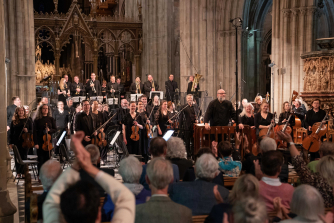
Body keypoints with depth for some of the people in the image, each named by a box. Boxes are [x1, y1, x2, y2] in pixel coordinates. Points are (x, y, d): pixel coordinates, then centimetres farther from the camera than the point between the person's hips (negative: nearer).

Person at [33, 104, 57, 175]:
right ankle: (40, 175, 10)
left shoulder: (51, 119, 7)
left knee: (47, 158, 3)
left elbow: (55, 129, 9)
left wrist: (49, 130, -13)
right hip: (40, 142, -1)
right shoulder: (37, 120, 2)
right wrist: (36, 143, -9)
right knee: (40, 158, 1)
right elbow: (35, 132, -1)